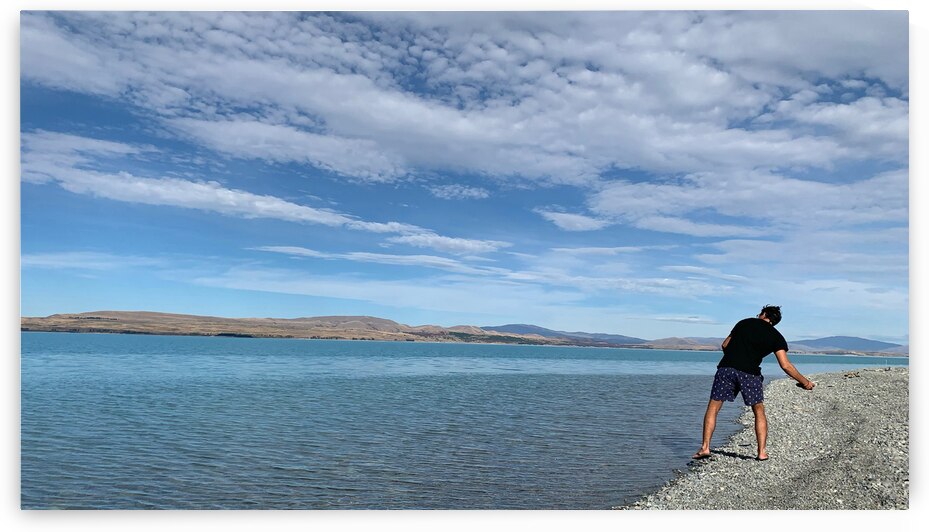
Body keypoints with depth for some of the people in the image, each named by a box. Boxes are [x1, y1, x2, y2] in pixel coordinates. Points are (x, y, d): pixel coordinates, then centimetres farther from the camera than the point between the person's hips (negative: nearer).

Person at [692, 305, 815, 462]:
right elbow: (785, 366, 3)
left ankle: (705, 447, -2)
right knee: (759, 412, 17)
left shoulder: (744, 323, 18)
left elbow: (725, 345, 18)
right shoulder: (776, 337, 11)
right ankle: (762, 452, 13)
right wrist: (804, 382, 14)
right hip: (750, 373, -1)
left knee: (713, 408, 6)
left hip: (726, 367, 1)